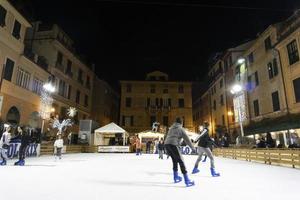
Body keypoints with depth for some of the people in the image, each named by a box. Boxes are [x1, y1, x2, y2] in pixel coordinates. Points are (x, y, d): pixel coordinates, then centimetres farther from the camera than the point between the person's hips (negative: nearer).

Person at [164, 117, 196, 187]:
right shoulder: (181, 129, 8)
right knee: (181, 161, -2)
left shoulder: (171, 128, 25)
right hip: (173, 145, -6)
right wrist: (193, 147, 17)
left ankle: (176, 177, 30)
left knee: (174, 160, 23)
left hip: (166, 144, 6)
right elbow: (187, 139, 8)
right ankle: (187, 180, -4)